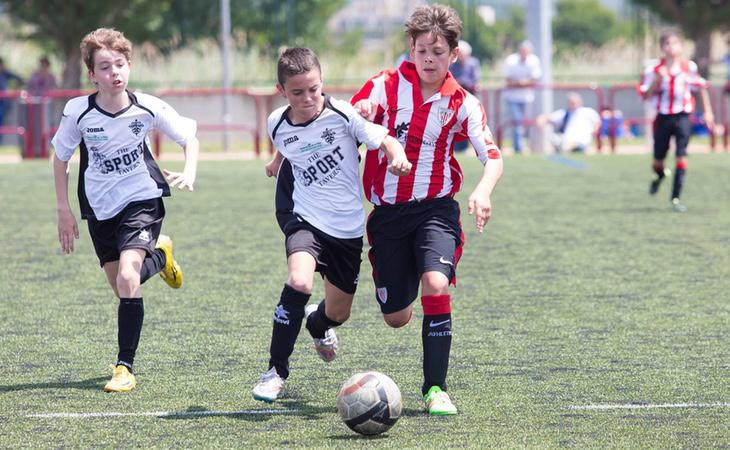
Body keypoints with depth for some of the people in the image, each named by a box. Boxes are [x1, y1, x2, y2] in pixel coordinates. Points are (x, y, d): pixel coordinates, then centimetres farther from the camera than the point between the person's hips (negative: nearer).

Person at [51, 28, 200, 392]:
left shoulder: (148, 108, -16)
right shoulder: (78, 112, -16)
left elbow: (189, 138, 1)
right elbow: (61, 157, 2)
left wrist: (189, 173, -18)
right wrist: (63, 210, 1)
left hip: (141, 200, -3)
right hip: (99, 208, 3)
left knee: (127, 276, -24)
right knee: (121, 288, 7)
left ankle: (125, 366, -14)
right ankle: (159, 256, 44)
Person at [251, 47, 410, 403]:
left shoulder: (341, 114, -14)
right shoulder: (278, 125, -6)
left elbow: (384, 139, -18)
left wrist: (398, 157, -39)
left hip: (347, 227, 1)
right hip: (306, 218, -1)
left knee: (338, 313, 11)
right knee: (299, 282, -31)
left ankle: (317, 324, 54)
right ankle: (276, 371, -16)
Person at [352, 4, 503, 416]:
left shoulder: (462, 104, -2)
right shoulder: (388, 86, 0)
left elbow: (493, 156, -8)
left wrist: (483, 191, -29)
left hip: (435, 208, -1)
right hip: (387, 210, 1)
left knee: (436, 286, -26)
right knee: (396, 317, 2)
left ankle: (436, 388, -15)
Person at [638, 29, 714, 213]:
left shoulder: (689, 67, -1)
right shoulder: (654, 70, -4)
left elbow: (701, 87, 12)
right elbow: (646, 96, -6)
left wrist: (707, 111, 11)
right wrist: (657, 80, -20)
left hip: (682, 117, 0)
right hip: (663, 117, 0)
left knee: (682, 156, -14)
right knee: (658, 160, 8)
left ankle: (676, 197, -9)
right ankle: (660, 176, 46)